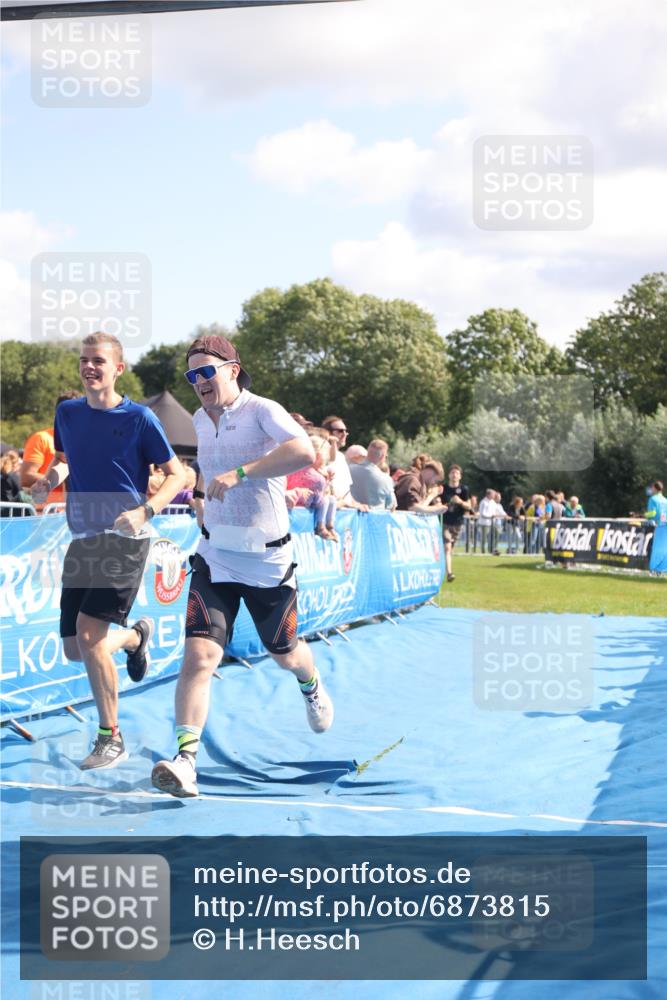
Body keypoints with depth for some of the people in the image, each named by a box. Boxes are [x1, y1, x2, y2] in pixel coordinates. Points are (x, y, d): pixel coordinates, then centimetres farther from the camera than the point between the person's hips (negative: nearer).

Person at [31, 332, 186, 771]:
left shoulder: (140, 418, -8)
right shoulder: (68, 412, 6)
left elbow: (176, 475, -4)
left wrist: (144, 512, -21)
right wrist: (51, 477, -2)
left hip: (125, 539, -6)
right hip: (83, 538, 6)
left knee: (88, 631, -19)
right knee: (74, 649, 7)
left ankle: (111, 739, -4)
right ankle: (136, 636, 41)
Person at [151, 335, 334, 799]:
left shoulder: (262, 411, -14)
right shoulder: (200, 420, 6)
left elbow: (304, 451, -35)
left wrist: (239, 473, -39)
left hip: (269, 560, -3)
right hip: (215, 558, 3)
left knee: (284, 653, 18)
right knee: (200, 655, -16)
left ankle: (312, 685, 54)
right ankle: (186, 760, -20)